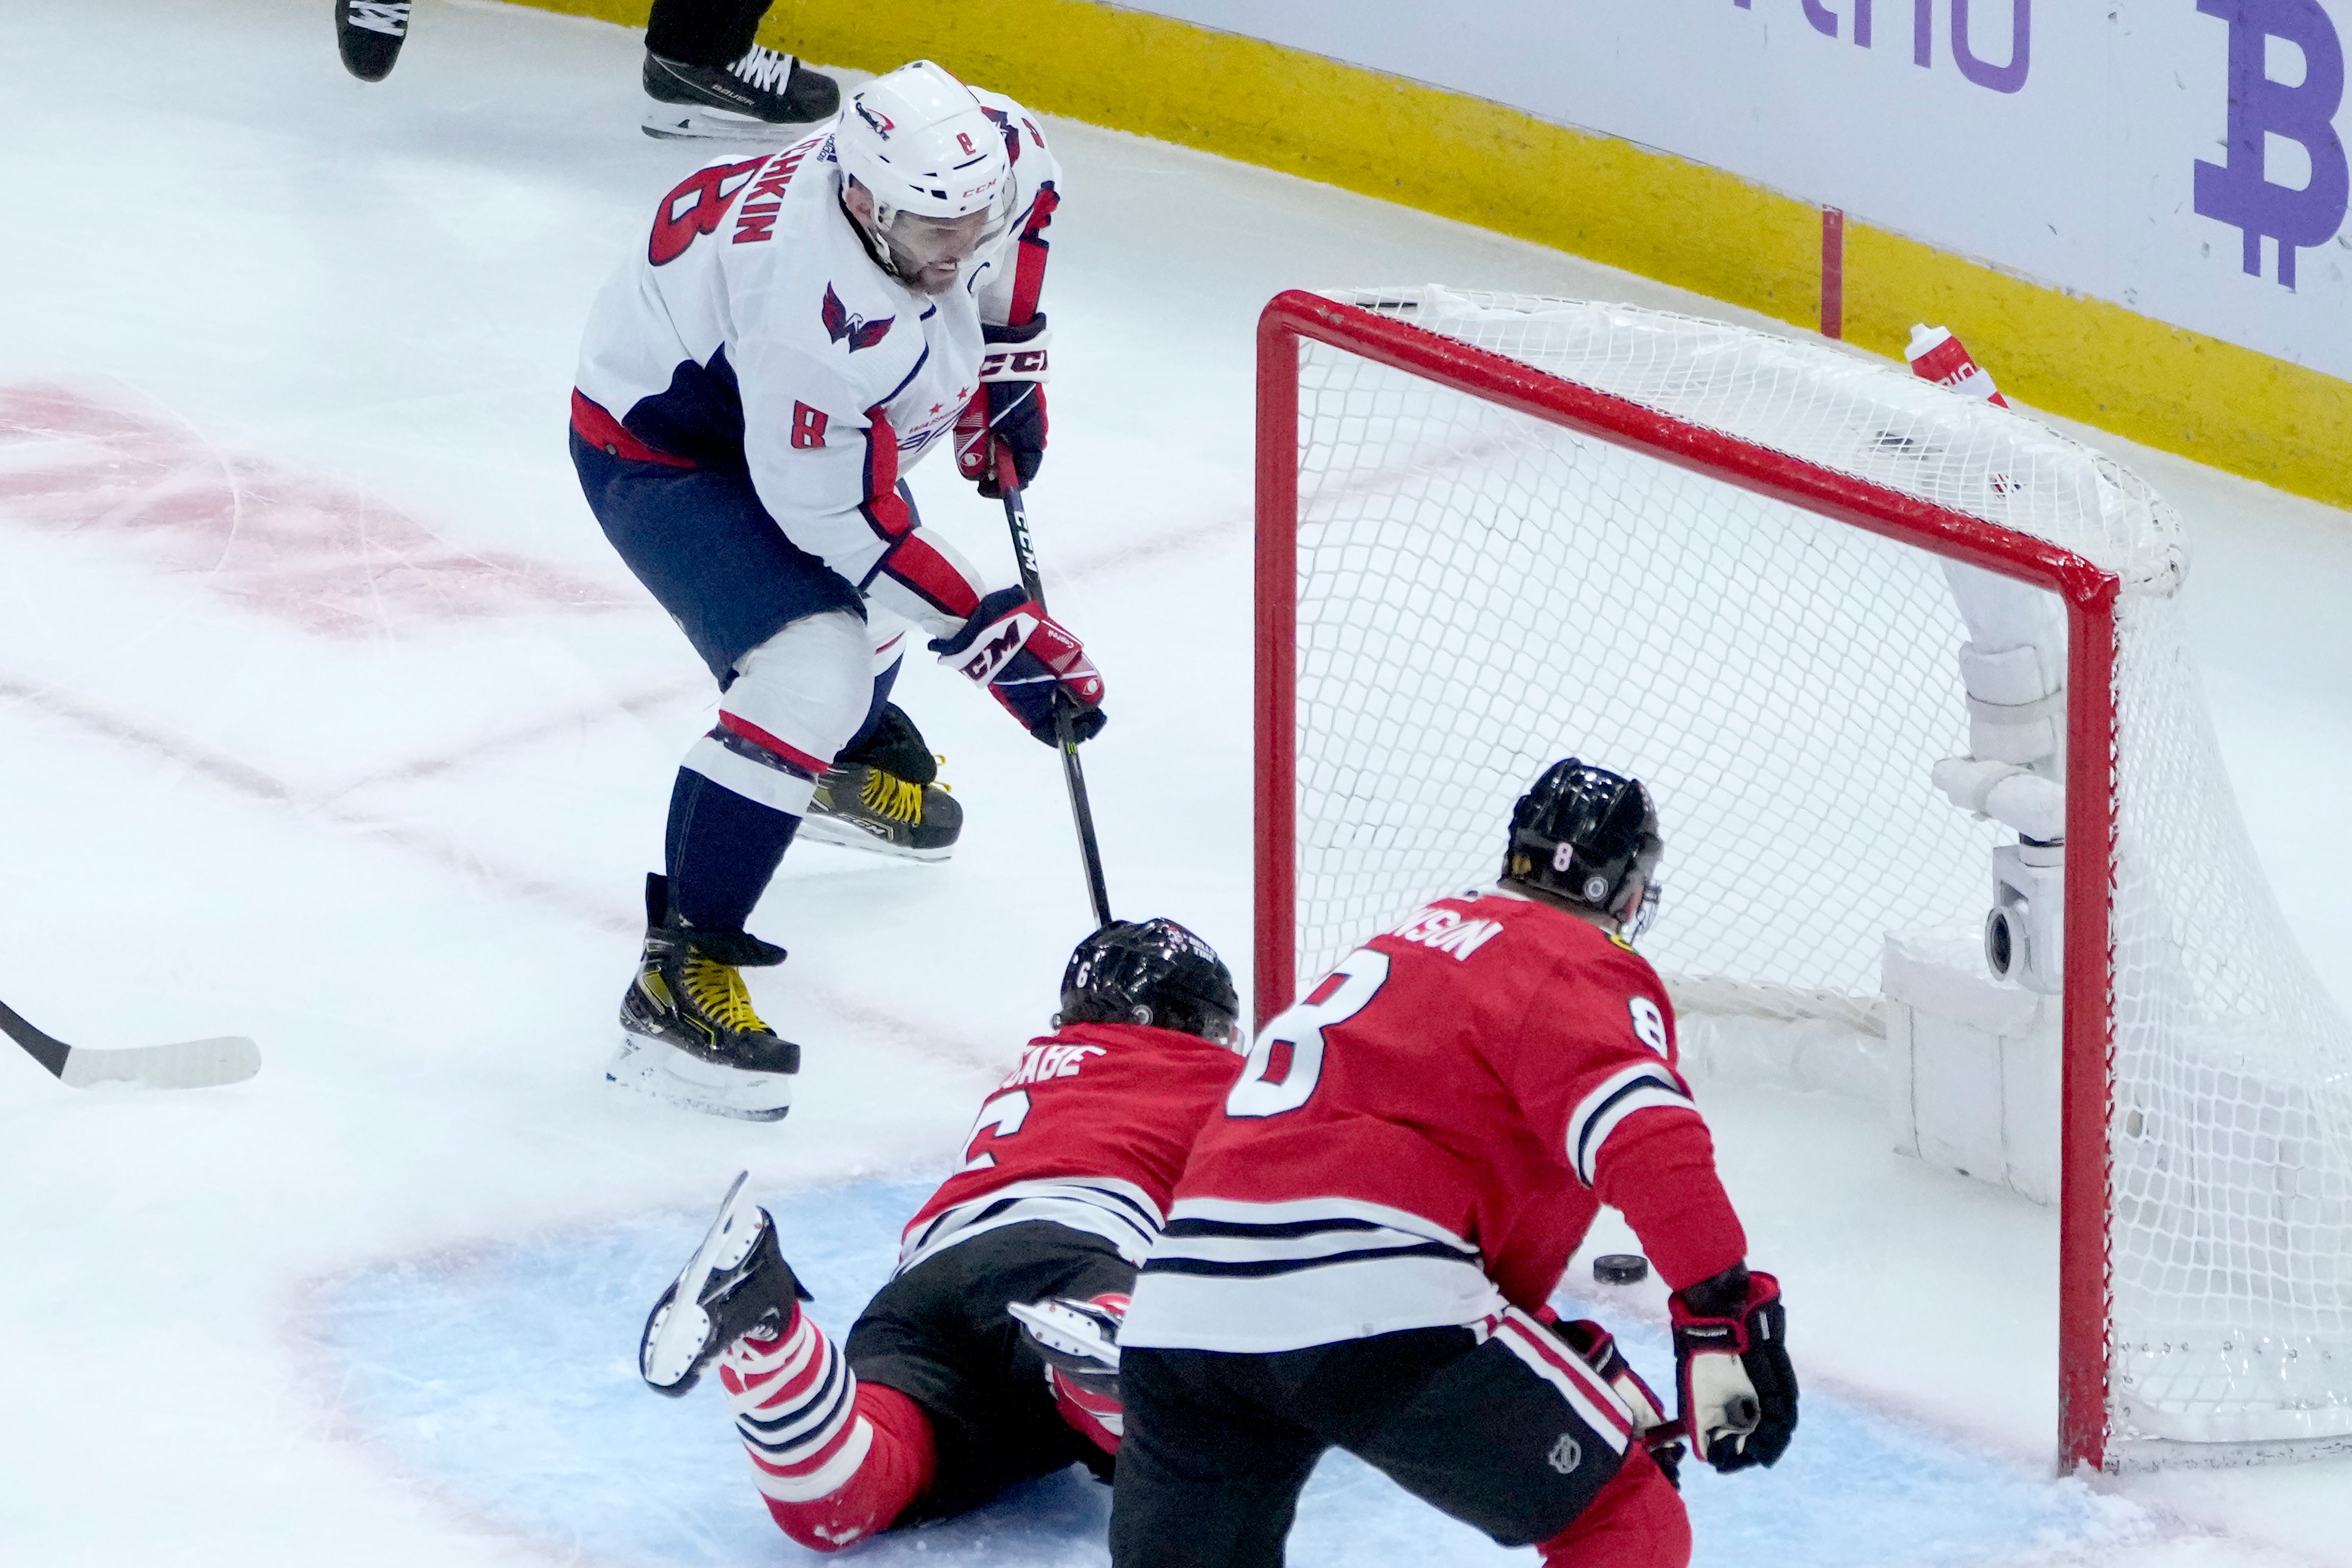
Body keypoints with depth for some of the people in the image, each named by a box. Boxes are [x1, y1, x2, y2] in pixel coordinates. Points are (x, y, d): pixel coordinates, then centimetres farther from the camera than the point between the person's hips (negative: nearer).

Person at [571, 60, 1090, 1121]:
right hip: (658, 446, -9)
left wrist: (1009, 354, 4)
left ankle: (853, 752, 64)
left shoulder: (991, 149, -22)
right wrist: (986, 631, -28)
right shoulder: (812, 309, -43)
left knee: (878, 590, 31)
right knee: (811, 665, -25)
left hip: (773, 411, 9)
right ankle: (680, 974, -22)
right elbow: (838, 516, -32)